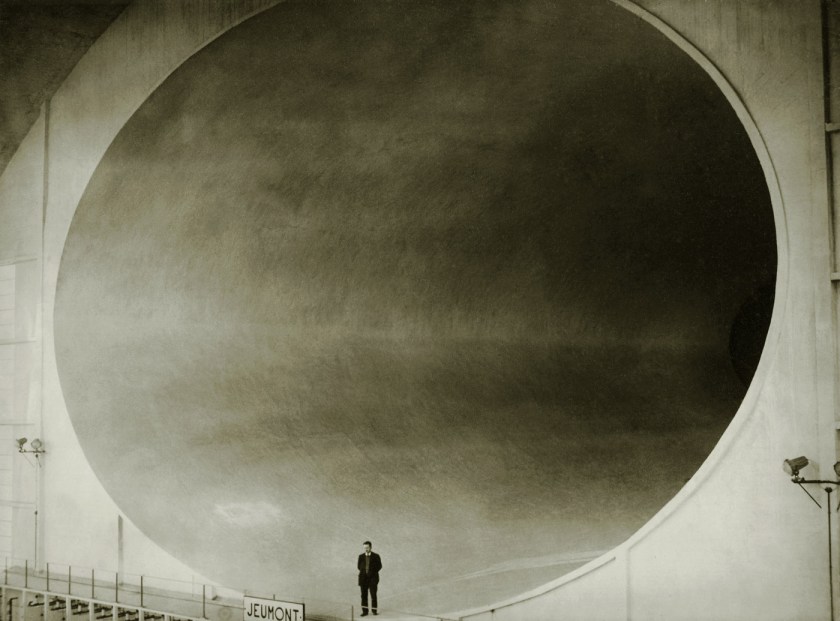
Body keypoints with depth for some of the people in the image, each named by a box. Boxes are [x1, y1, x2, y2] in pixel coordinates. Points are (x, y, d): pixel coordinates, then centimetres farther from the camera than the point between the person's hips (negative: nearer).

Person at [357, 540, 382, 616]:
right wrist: (364, 571, 3)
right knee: (364, 595, 0)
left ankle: (374, 610, 11)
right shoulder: (361, 556, 6)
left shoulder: (376, 556, -1)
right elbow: (359, 566, 15)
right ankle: (365, 611, 4)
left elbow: (379, 566, 4)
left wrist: (372, 572, -3)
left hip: (373, 578, -2)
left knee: (373, 595, -2)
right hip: (363, 578, 2)